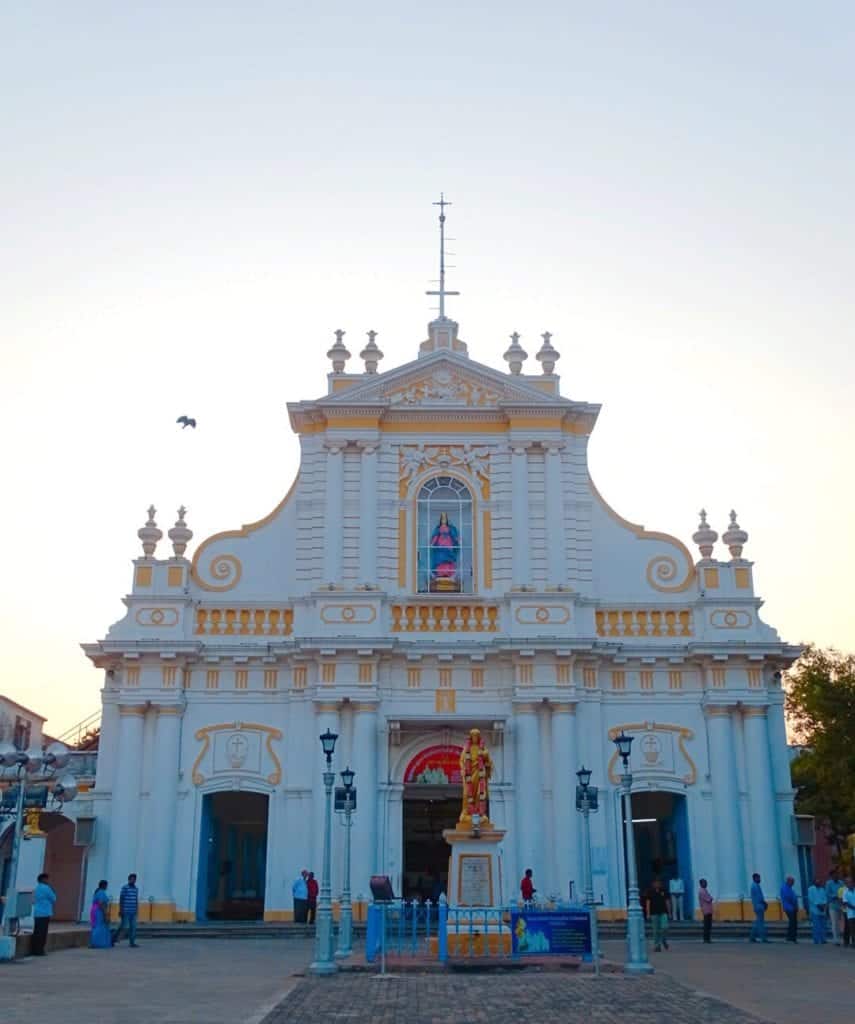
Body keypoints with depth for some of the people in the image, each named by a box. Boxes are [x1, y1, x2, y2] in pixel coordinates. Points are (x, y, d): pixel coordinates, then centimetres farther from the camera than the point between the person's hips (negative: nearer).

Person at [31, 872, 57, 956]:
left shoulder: (36, 889, 14)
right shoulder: (46, 888, -11)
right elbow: (53, 899, -4)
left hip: (37, 914, 8)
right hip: (44, 914, -8)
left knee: (36, 933, 10)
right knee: (42, 933, -5)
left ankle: (33, 950, 11)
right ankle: (39, 950, -6)